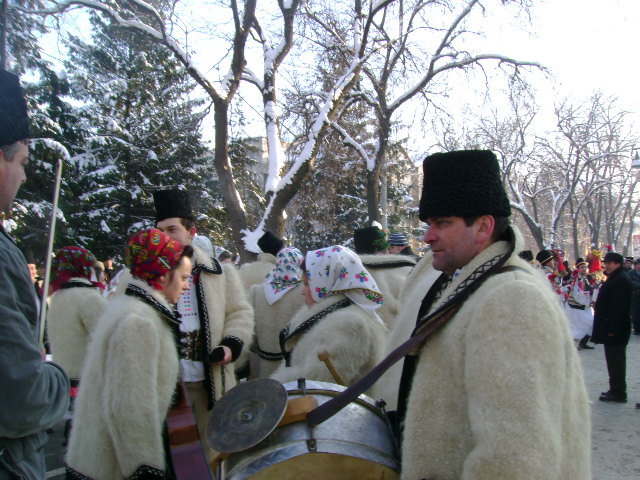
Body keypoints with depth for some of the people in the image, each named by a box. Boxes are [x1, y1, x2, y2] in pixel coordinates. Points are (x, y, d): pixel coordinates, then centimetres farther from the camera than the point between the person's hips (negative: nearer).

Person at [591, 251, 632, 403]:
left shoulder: (621, 280, -17)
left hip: (615, 328, -10)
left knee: (615, 361, -4)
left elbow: (619, 307, -23)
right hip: (612, 327, 10)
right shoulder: (614, 278, 16)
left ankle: (618, 393, 3)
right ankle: (616, 390, 23)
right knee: (615, 360, 15)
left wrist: (612, 329, -24)